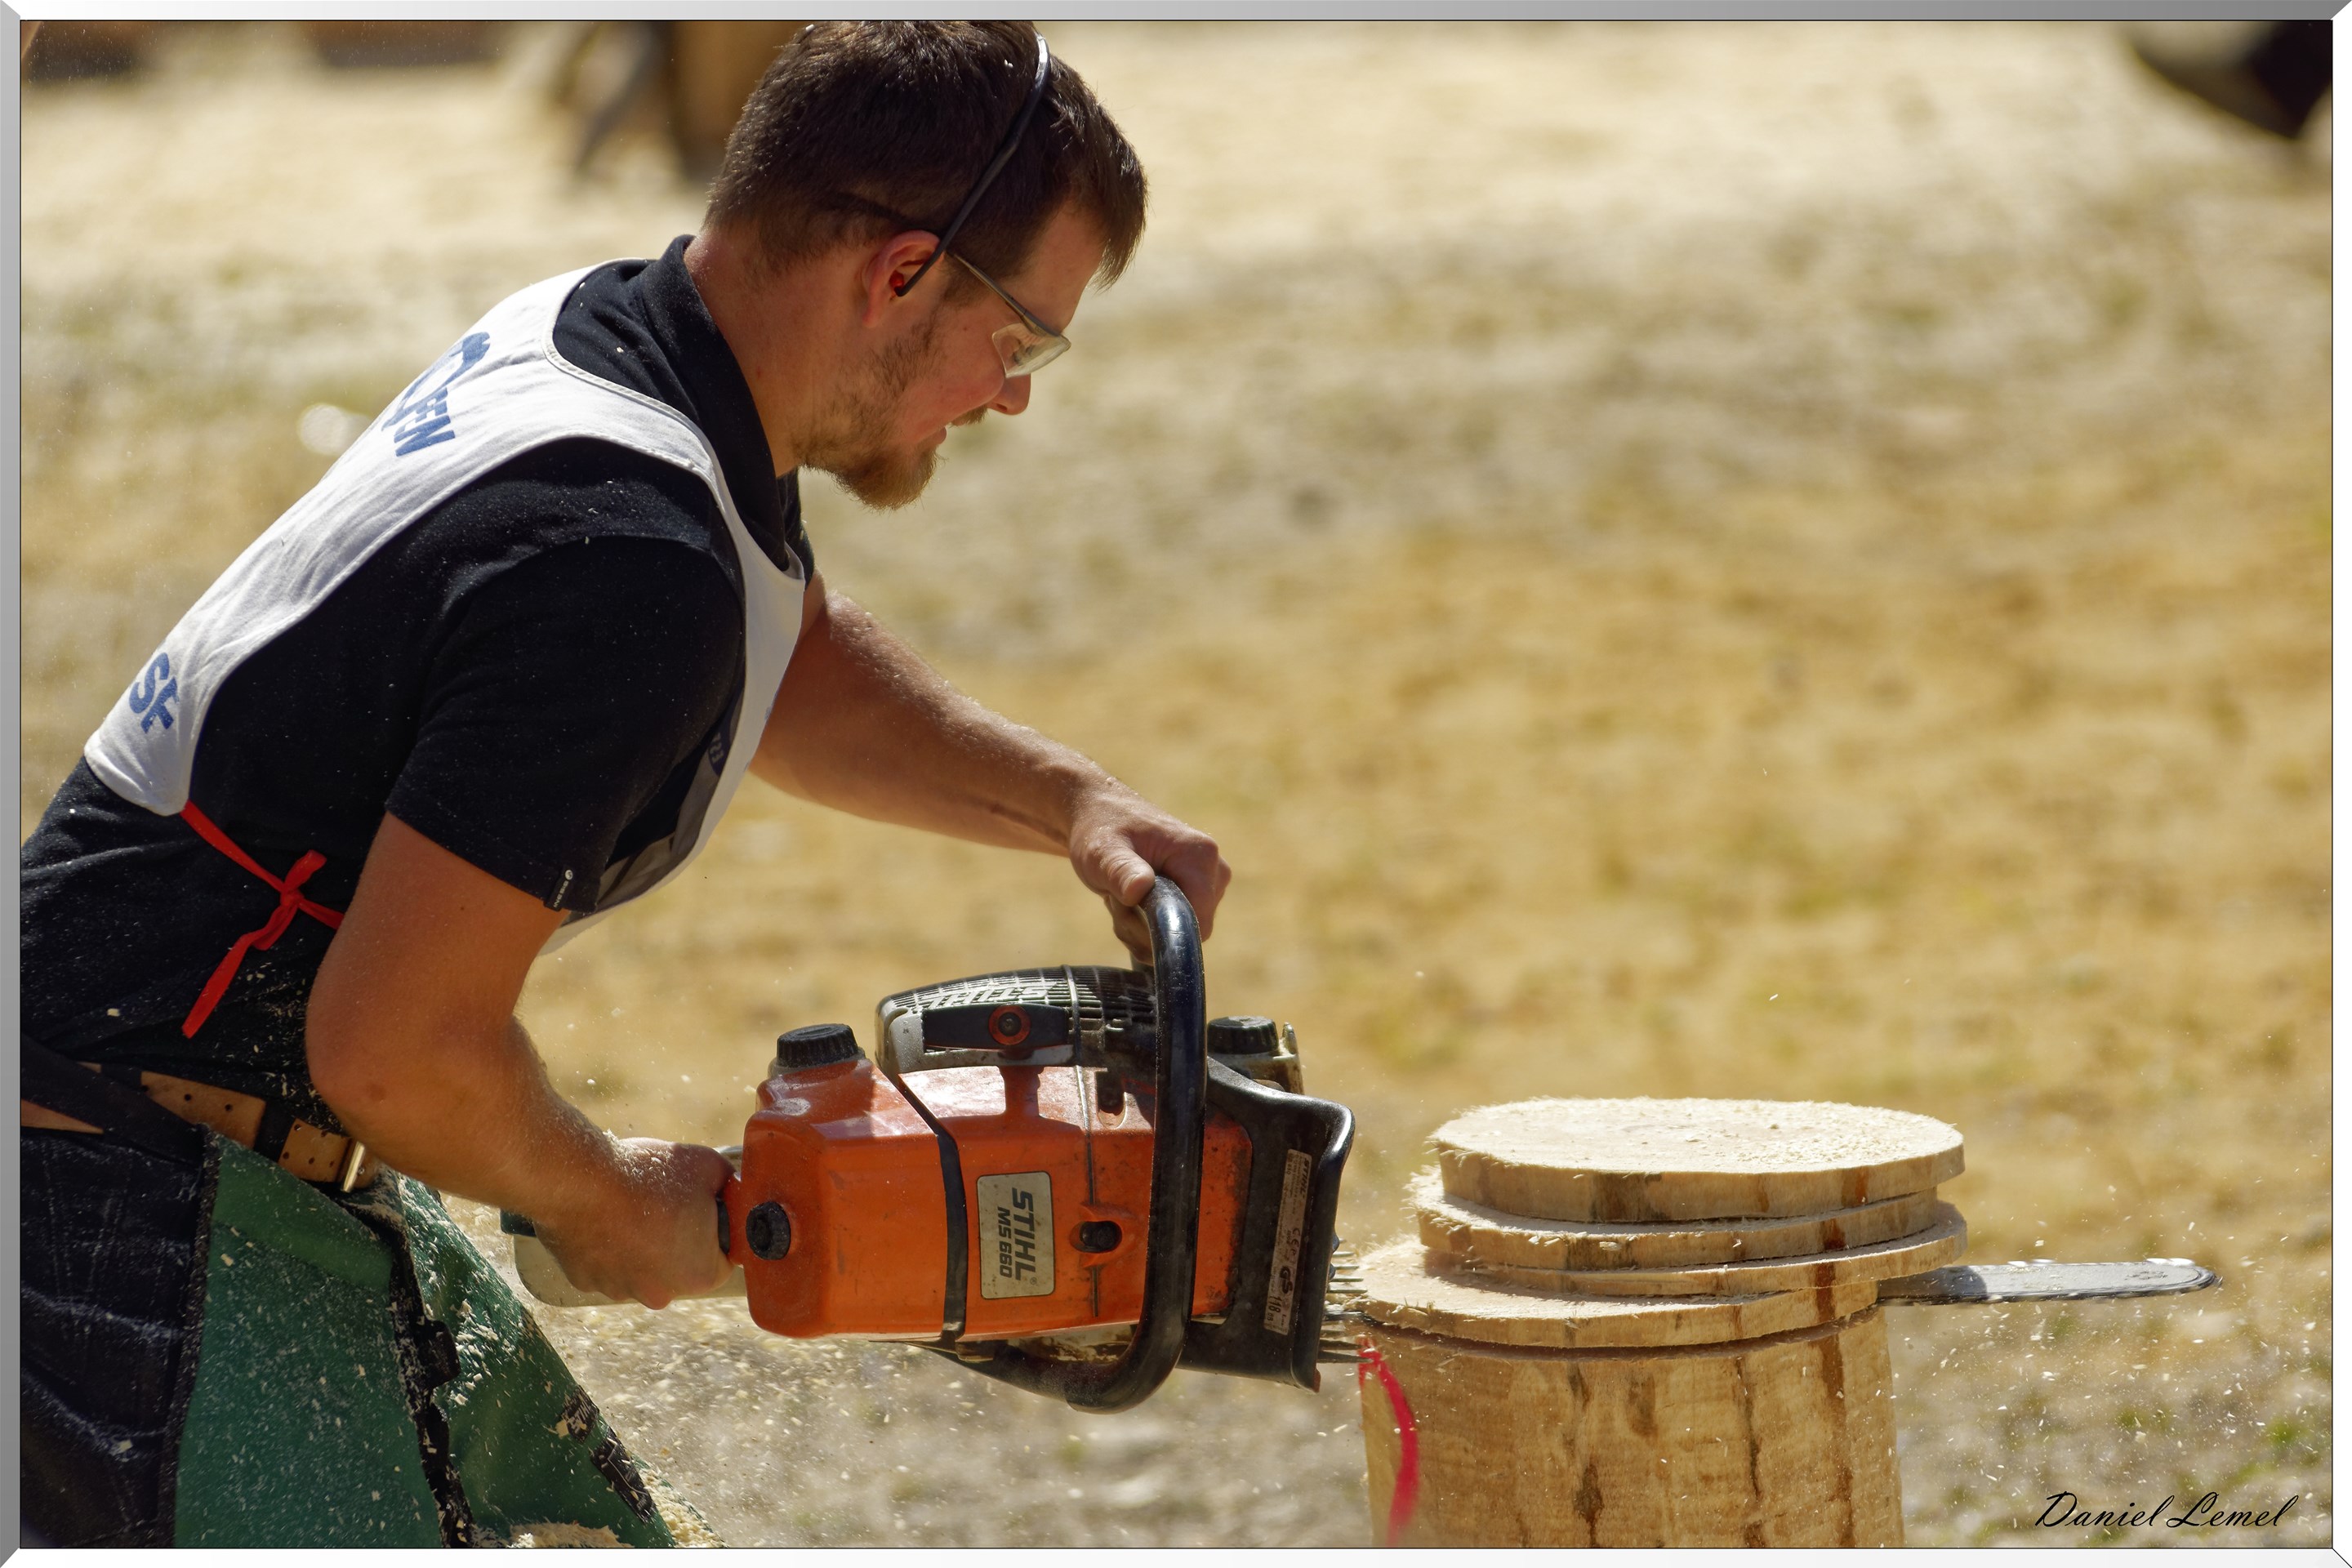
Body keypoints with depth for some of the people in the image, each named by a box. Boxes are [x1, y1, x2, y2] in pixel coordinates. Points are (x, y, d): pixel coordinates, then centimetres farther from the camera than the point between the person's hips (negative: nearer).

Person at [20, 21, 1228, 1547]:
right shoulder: (623, 560, -26)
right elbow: (400, 1049, -26)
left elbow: (795, 670, 27)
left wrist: (1074, 803, 14)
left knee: (574, 1525, 17)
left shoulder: (592, 328, 5)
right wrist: (613, 1207, -6)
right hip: (137, 1225, -11)